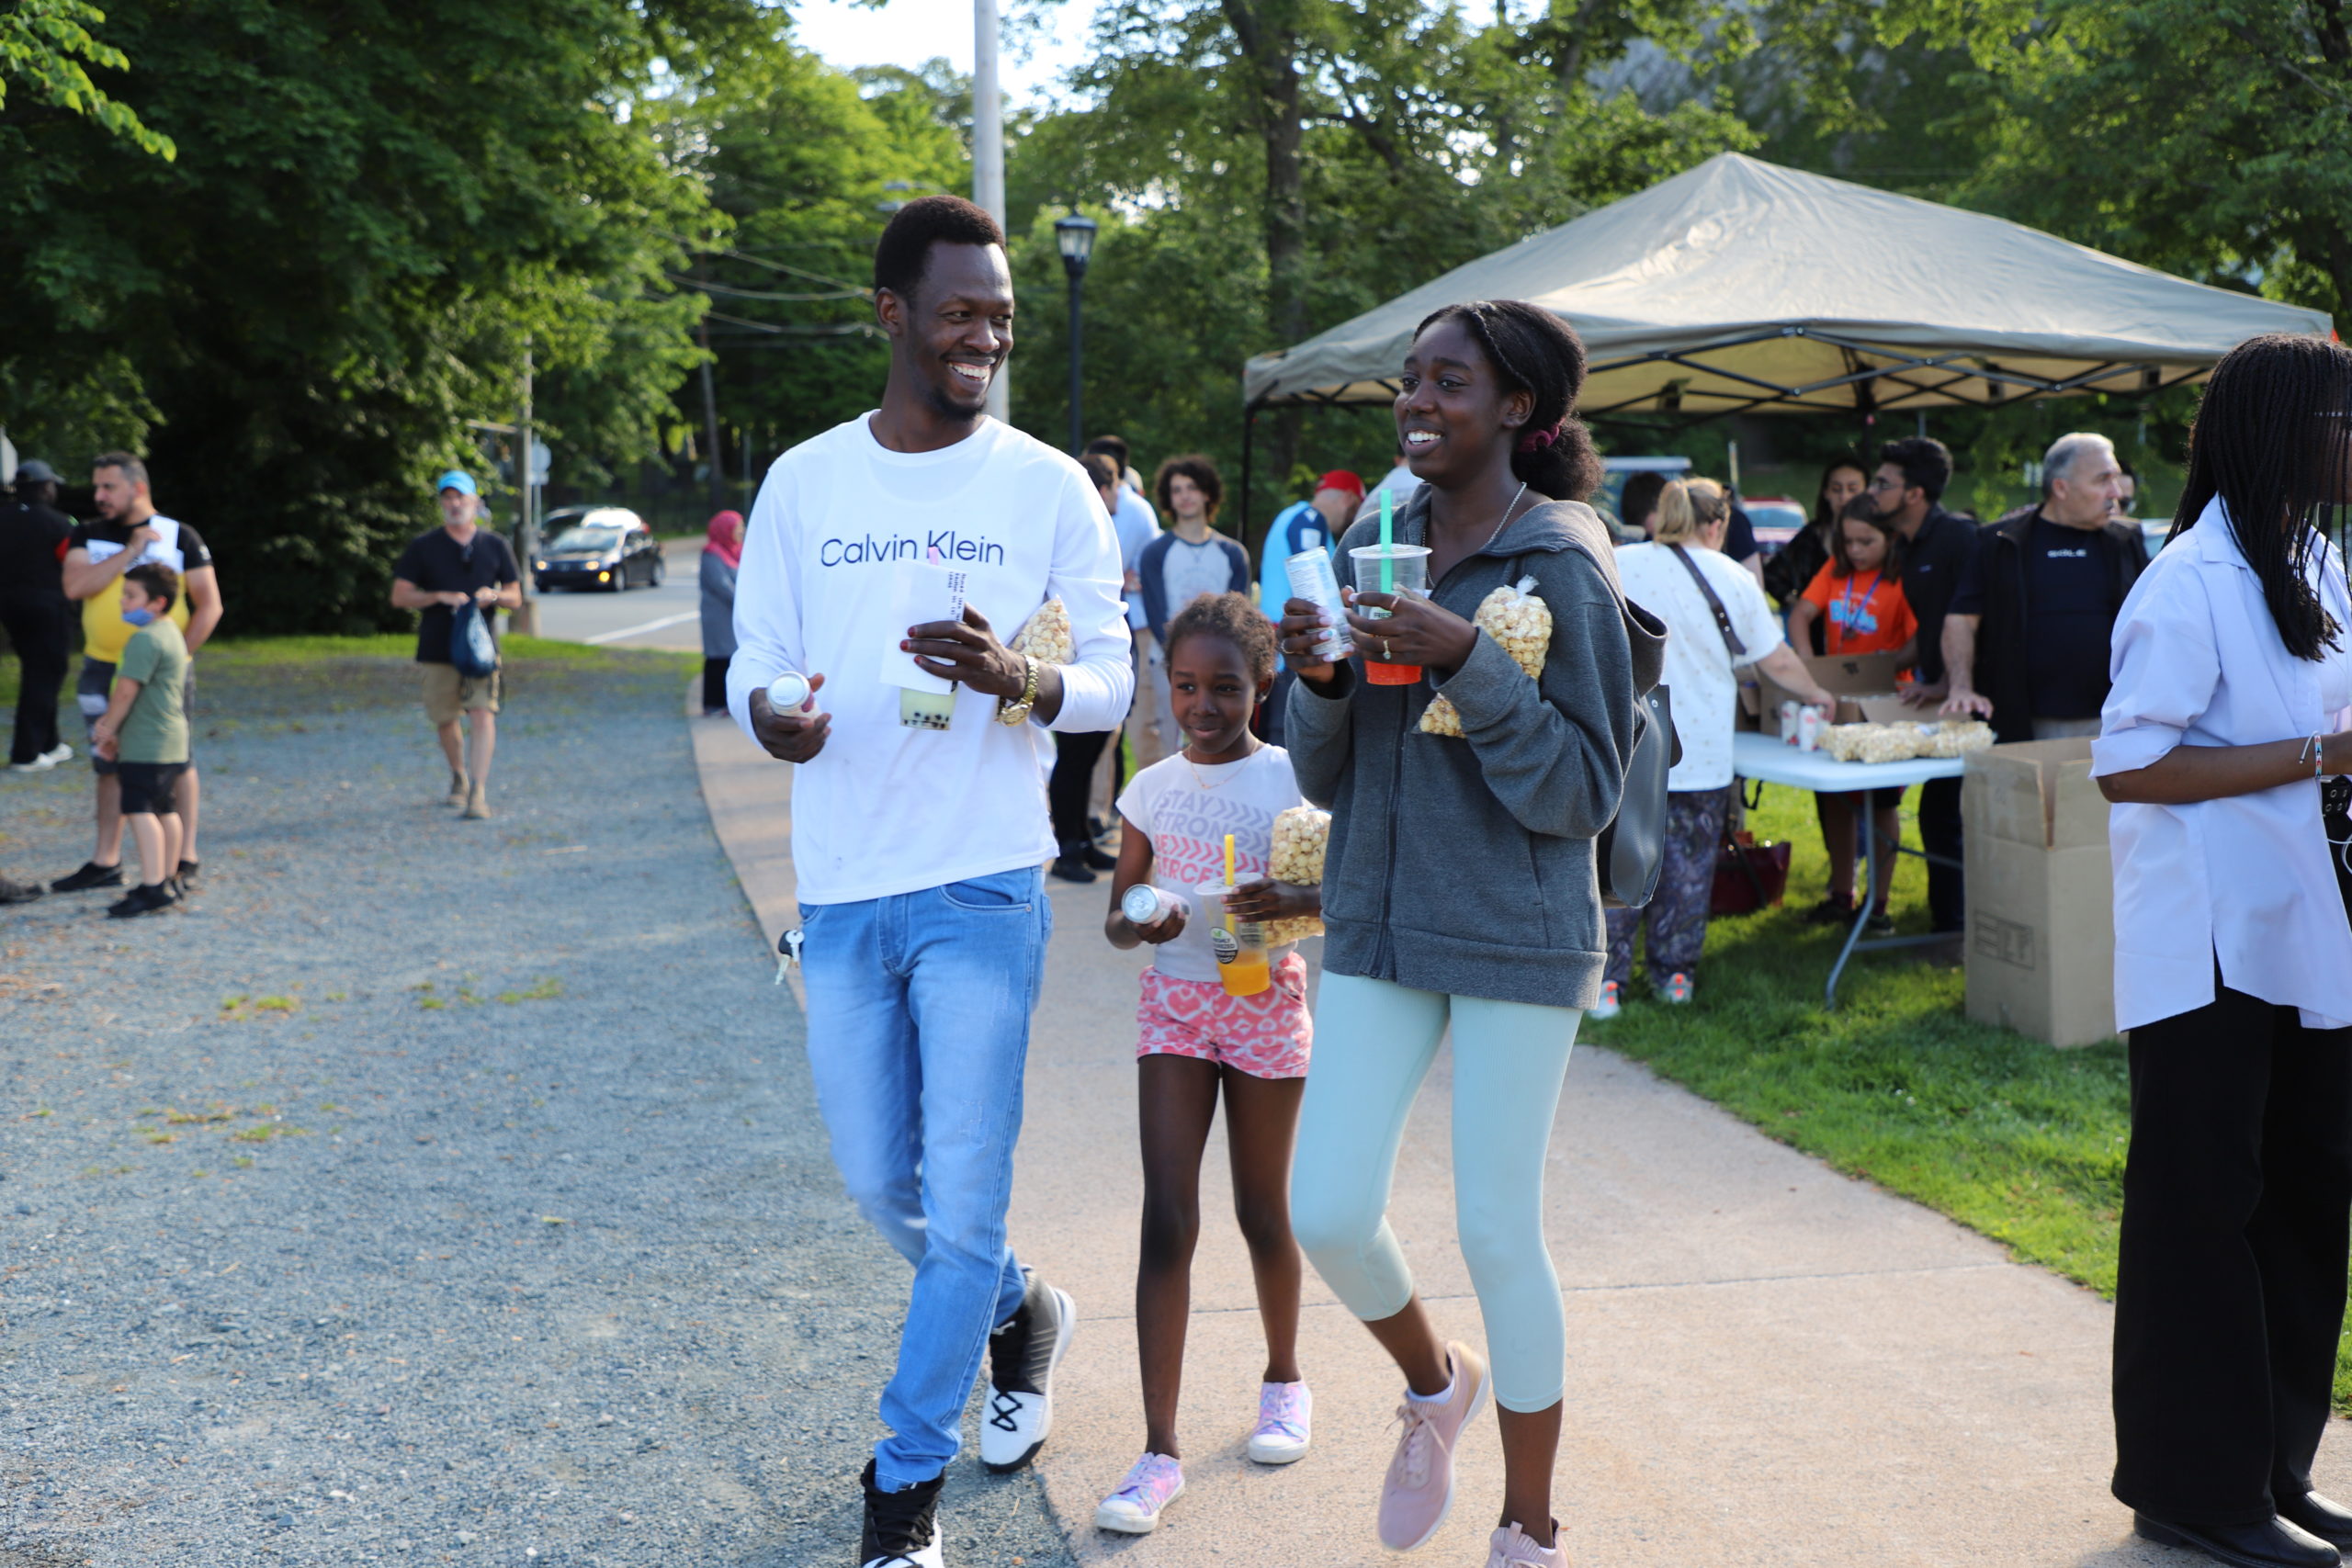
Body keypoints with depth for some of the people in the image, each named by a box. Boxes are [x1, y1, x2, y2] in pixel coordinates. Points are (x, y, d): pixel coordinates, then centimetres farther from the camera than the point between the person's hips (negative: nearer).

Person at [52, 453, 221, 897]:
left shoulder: (180, 537, -2)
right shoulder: (87, 537, 7)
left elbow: (209, 606, -4)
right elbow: (75, 586, -12)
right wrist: (131, 551, -15)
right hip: (103, 669, 4)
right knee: (110, 765, 10)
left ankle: (185, 860, 9)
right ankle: (106, 862, 17)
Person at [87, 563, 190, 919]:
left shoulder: (145, 639, -16)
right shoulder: (172, 633, 16)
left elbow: (126, 690, -19)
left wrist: (108, 729, -7)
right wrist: (110, 722, 16)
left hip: (145, 744, -11)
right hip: (172, 742, 11)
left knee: (139, 811, -13)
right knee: (163, 809, 18)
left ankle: (153, 887, -18)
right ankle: (170, 879, 28)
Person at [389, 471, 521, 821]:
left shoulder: (494, 545, 9)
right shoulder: (424, 546, 5)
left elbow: (515, 597, 12)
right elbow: (399, 596, 2)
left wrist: (495, 596, -11)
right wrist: (440, 597, -12)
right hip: (438, 648, 1)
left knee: (483, 714, -15)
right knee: (445, 720, 10)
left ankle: (478, 792, -18)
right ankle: (458, 776, 36)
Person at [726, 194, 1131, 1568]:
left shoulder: (1049, 486, -1)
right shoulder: (804, 482, 5)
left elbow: (1114, 679, 0)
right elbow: (755, 659, 6)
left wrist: (1019, 680, -22)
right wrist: (768, 712, -17)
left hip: (984, 890, -3)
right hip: (842, 890, 3)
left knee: (962, 1199, -2)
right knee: (879, 1182, 14)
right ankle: (1020, 1313, 44)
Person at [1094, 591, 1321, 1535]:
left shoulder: (1291, 779, -5)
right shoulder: (1152, 791, 2)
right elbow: (1116, 920, 7)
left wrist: (1294, 902, -25)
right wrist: (1140, 921, -16)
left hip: (1265, 1004, -1)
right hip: (1173, 1005, 2)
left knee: (1263, 1211, 11)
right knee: (1167, 1223, -6)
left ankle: (1283, 1379, 38)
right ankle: (1160, 1451, -5)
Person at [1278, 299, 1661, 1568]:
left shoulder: (1561, 567, -9)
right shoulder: (1373, 547, 6)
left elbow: (1584, 793, -13)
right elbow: (1322, 777, 9)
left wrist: (1467, 663, -24)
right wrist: (1318, 679, -12)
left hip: (1517, 939, -5)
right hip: (1378, 926, 5)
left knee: (1498, 1233, 1)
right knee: (1326, 1212, 0)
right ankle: (1434, 1382, 33)